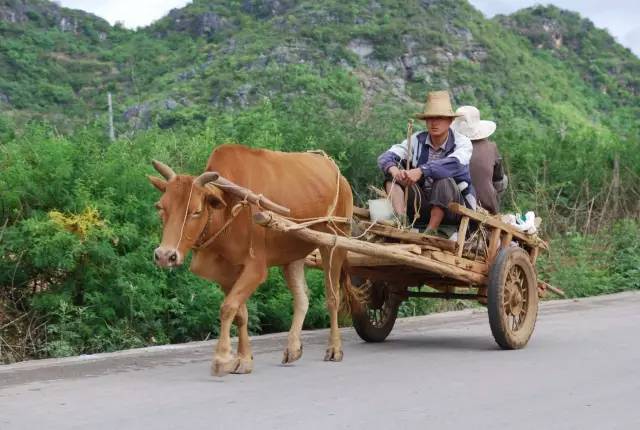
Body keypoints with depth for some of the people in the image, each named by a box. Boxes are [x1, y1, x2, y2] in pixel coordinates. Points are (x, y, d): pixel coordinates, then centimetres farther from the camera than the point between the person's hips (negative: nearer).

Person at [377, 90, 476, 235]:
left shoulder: (462, 142, -11)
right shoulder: (417, 139, -1)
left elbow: (453, 164, -34)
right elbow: (385, 157, -10)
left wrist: (421, 171, -46)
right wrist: (394, 170, -35)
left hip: (453, 207, -4)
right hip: (423, 205, 4)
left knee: (444, 179, -34)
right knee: (392, 168, -11)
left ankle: (431, 232, -25)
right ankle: (401, 221, -29)